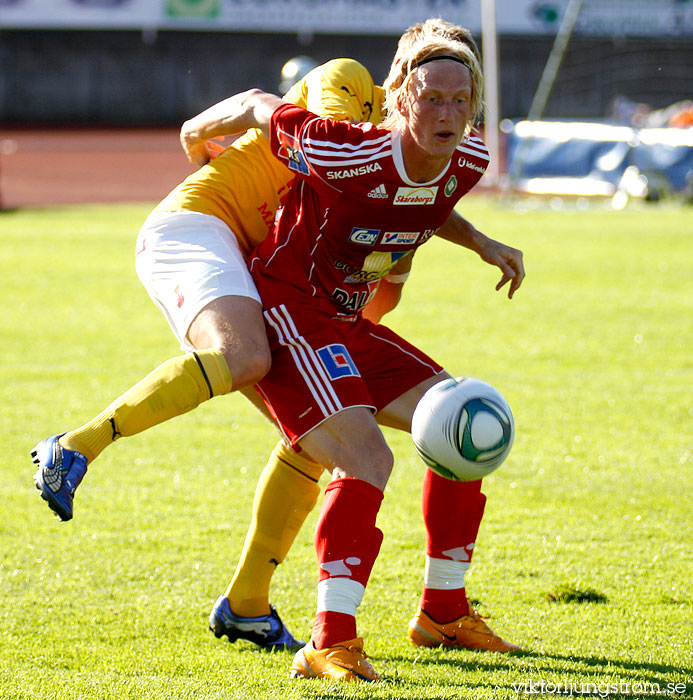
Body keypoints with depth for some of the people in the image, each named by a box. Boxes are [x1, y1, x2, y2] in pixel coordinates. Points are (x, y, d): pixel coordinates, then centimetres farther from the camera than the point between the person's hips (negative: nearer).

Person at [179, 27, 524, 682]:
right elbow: (257, 106, -12)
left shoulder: (469, 162, -6)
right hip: (285, 314, -9)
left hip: (346, 328, 9)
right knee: (367, 460, -26)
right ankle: (329, 644, -28)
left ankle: (442, 612, 19)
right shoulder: (348, 155, -27)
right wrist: (197, 136, 8)